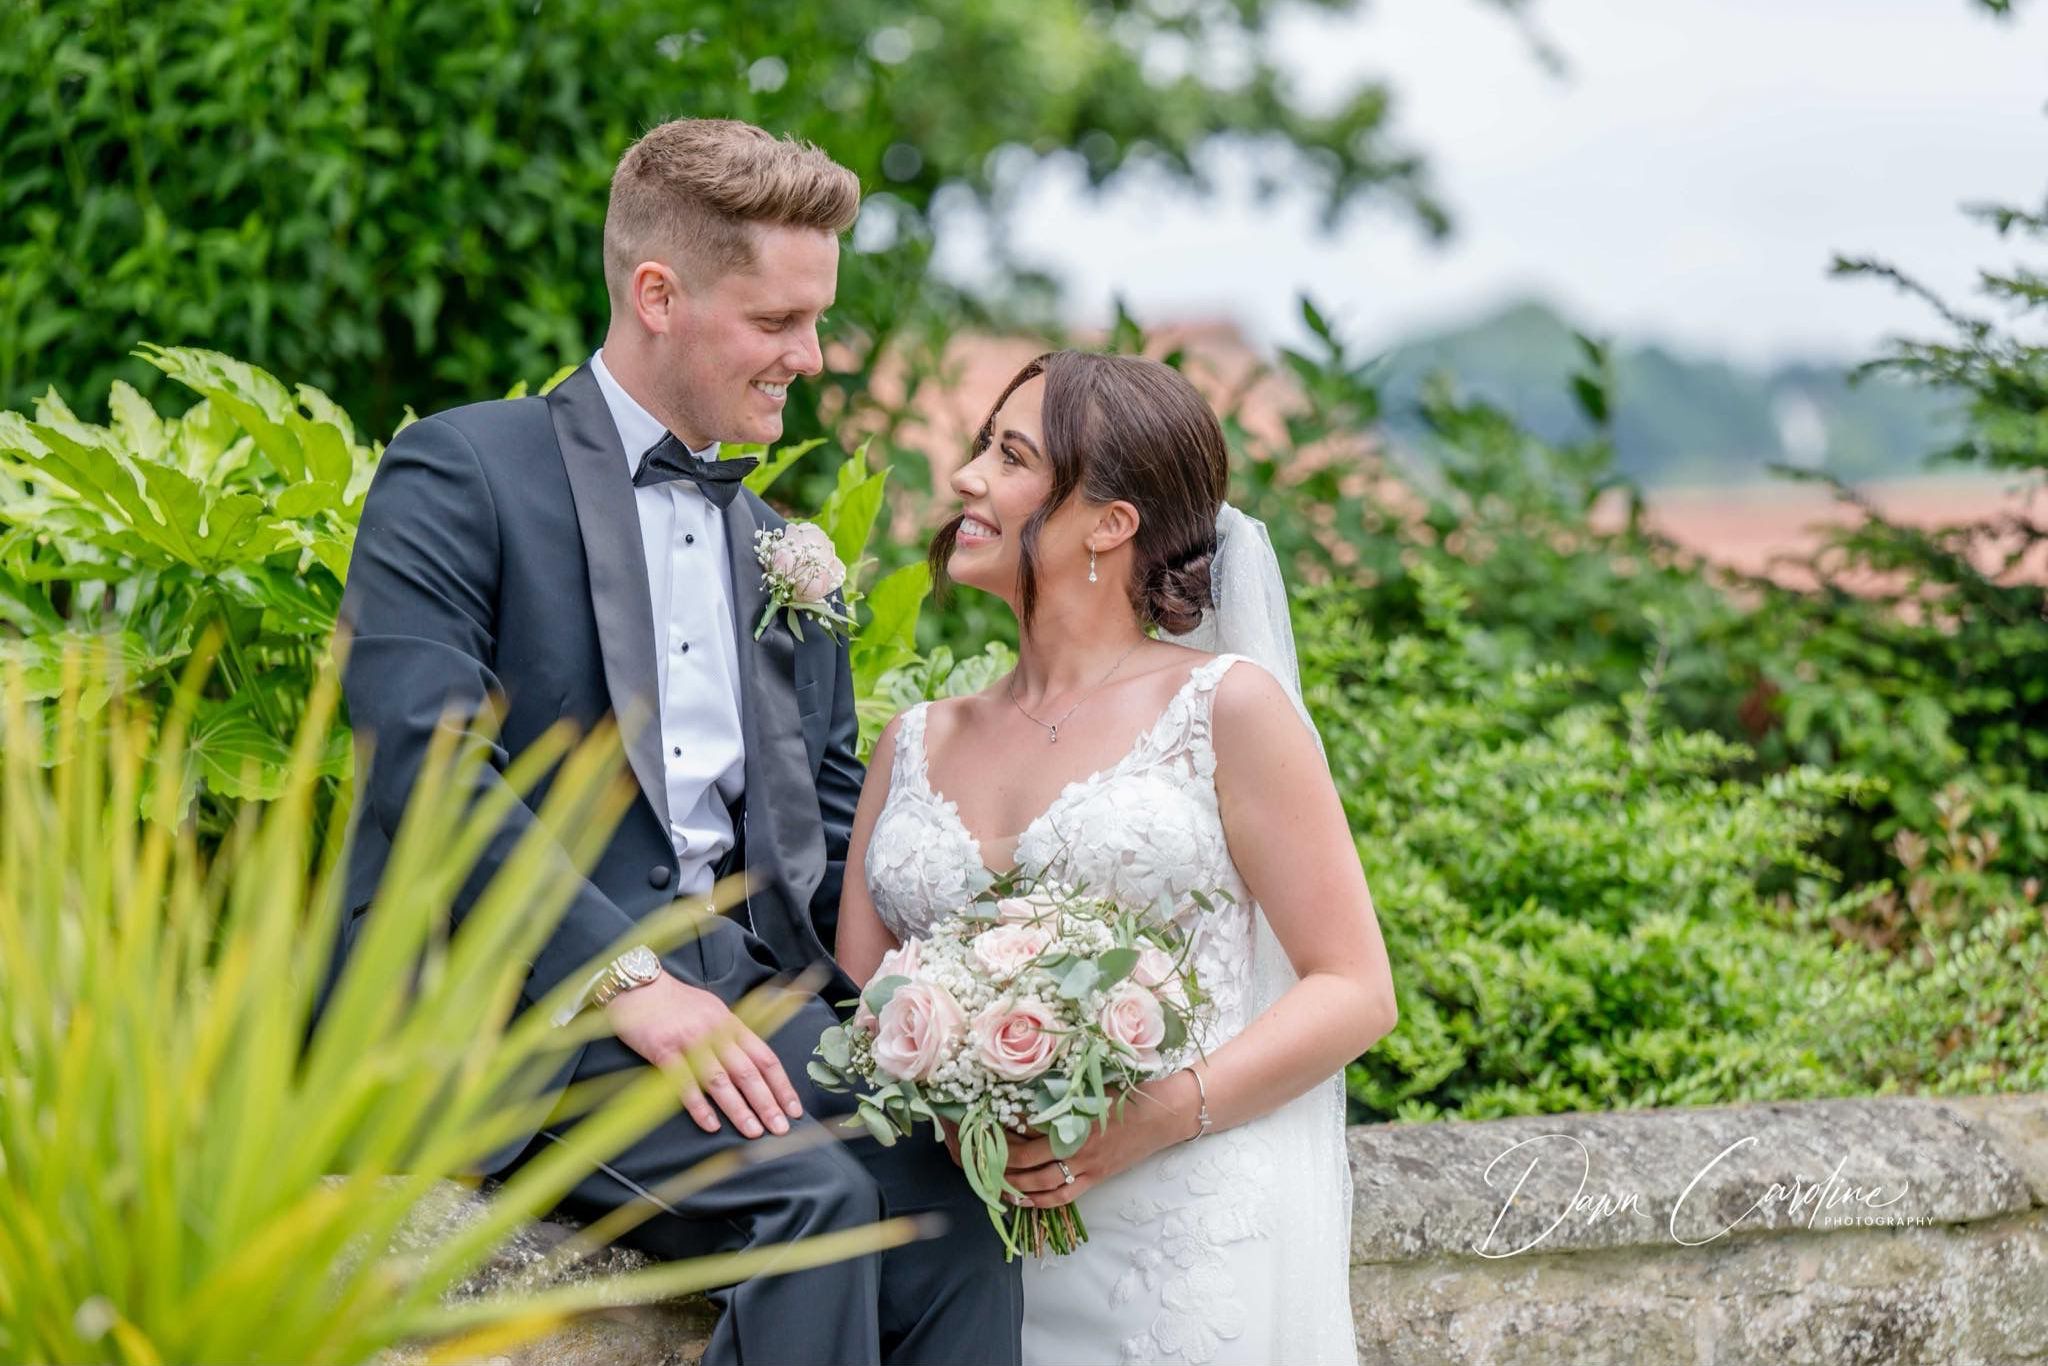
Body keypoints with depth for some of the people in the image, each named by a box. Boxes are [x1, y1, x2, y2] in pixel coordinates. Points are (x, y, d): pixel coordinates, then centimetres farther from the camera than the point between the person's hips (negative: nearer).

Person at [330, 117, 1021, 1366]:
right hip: (521, 987, -6)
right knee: (816, 1195, -29)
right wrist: (628, 979, -19)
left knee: (955, 1205, -21)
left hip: (745, 996, 6)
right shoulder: (462, 474, 0)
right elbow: (422, 756, -13)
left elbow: (830, 813, 19)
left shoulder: (779, 549, 23)